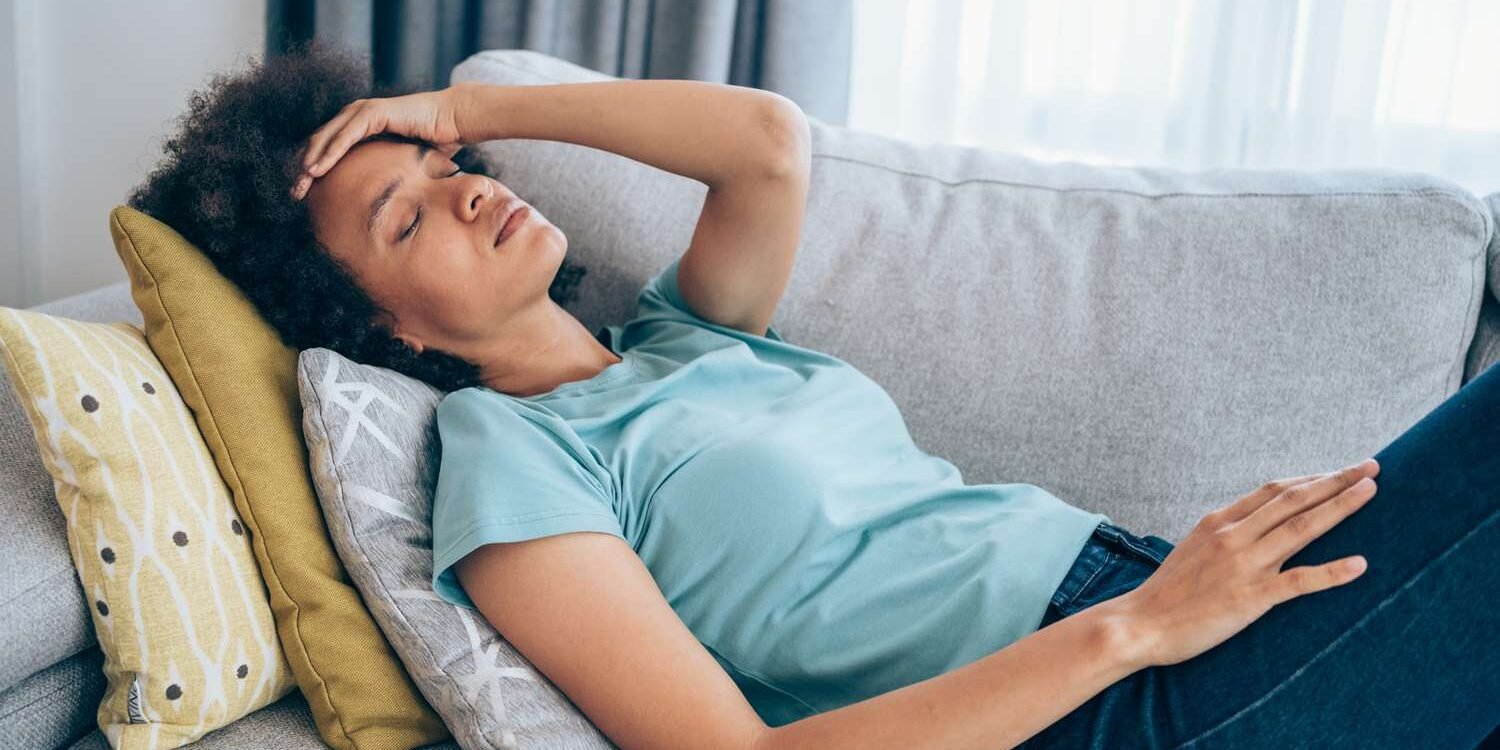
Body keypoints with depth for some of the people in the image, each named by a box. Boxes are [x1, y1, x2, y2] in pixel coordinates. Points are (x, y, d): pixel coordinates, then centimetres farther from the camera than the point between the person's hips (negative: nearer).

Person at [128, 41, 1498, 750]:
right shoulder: (510, 461, -9)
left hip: (1152, 582, 8)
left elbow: (773, 143, 2)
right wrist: (1136, 623, -22)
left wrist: (469, 111, 7)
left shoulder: (685, 336, 16)